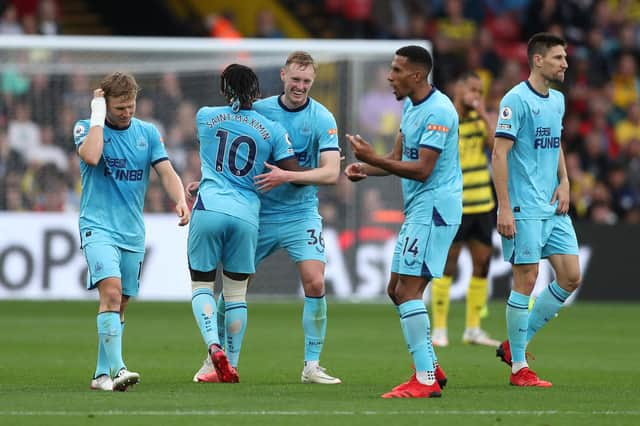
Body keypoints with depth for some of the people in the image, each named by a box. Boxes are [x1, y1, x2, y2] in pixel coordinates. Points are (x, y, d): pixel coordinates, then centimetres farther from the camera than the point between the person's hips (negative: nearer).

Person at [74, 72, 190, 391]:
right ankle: (115, 368, -30)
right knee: (111, 291, -23)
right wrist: (98, 116, -15)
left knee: (120, 304, 7)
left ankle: (103, 374, 16)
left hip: (133, 232, 5)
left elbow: (166, 172, 1)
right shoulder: (86, 128, -2)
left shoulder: (148, 133, 9)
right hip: (98, 226, -5)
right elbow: (91, 156, -23)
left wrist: (180, 199, -18)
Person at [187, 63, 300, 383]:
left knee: (201, 286, 7)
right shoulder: (272, 129, 5)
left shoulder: (205, 116, 8)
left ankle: (214, 346, -18)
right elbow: (295, 175, 3)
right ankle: (231, 366, 10)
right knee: (236, 292, 12)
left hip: (209, 209, -1)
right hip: (246, 215, 1)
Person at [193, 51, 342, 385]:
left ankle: (312, 366, -5)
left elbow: (331, 172, -17)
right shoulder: (258, 110, -1)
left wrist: (288, 176, -27)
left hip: (300, 215, -2)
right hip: (257, 215, 2)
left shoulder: (322, 119, -8)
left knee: (315, 283, -16)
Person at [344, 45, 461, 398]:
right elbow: (398, 157, 16)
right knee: (397, 290, 13)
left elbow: (422, 169, -21)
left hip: (433, 207, -10)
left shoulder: (438, 111, -18)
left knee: (408, 290, -13)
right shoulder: (411, 106, 14)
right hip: (418, 209, 10)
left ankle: (426, 381, -13)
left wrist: (374, 159, -23)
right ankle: (431, 368, 20)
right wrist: (365, 168, -2)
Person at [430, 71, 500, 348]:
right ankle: (439, 330, 2)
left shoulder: (480, 119, 9)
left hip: (482, 206, 6)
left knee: (482, 264, 6)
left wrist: (484, 115, -9)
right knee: (446, 266, -4)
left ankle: (473, 329, 14)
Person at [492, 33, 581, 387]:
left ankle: (515, 344, 16)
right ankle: (518, 367, 3)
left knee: (570, 277, 4)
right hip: (524, 208, -8)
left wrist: (564, 182, 7)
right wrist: (504, 208, -19)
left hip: (554, 208, 8)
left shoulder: (557, 100, 13)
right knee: (526, 279, -6)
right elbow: (499, 154, -15)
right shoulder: (516, 99, -12)